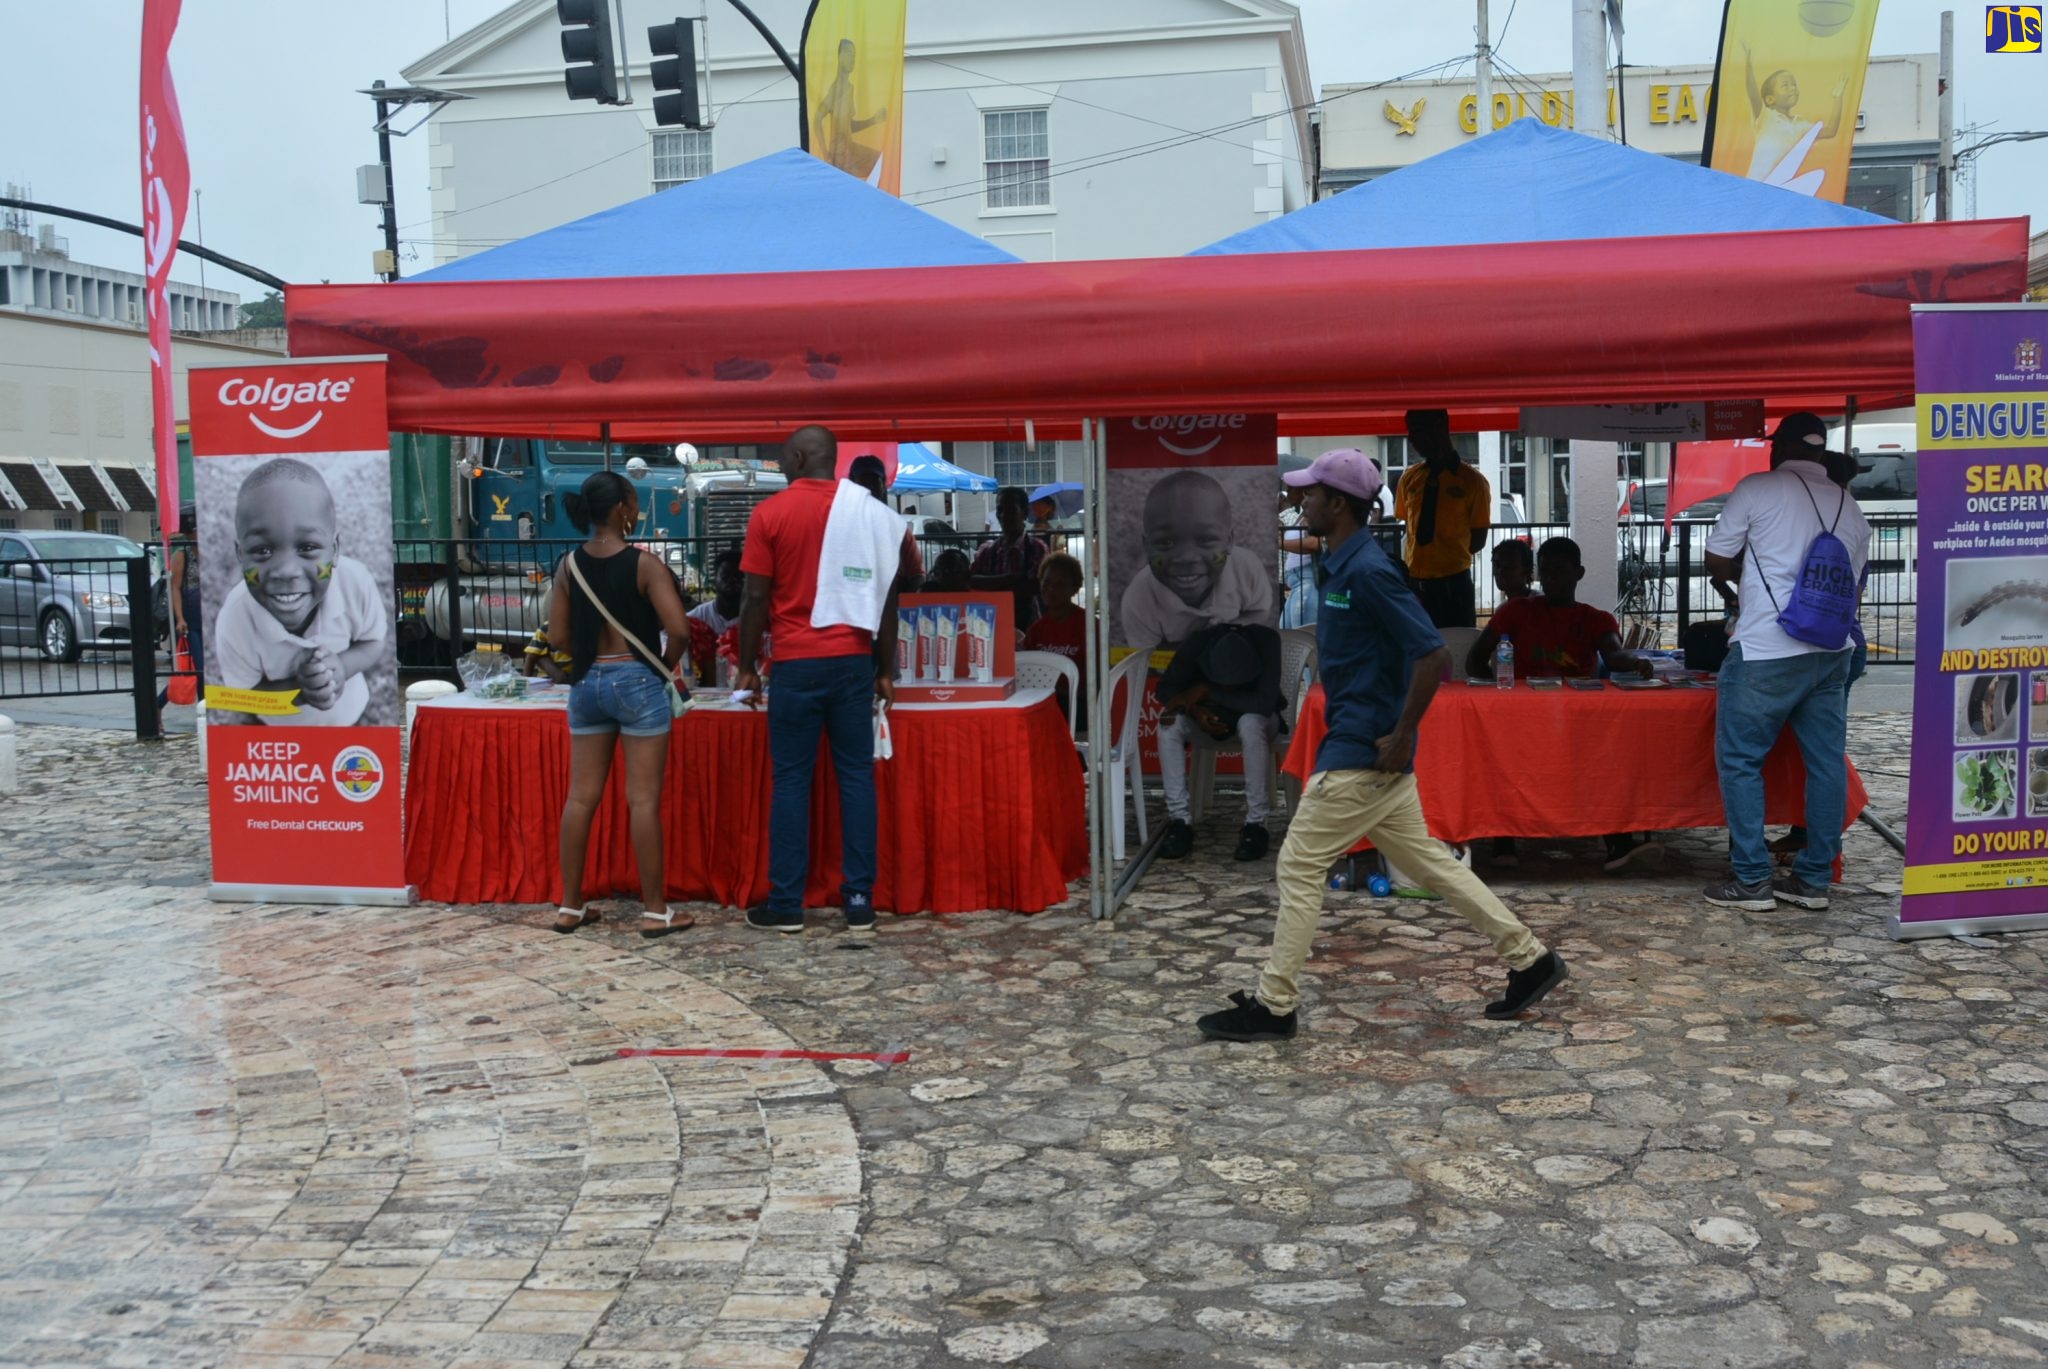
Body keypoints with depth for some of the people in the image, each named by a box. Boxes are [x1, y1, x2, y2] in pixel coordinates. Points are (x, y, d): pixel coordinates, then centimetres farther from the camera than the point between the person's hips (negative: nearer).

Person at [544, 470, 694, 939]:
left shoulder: (569, 566, 3)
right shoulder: (644, 564, -11)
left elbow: (556, 640, 3)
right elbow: (679, 630, -17)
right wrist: (666, 667, 1)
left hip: (586, 684, 5)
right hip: (637, 681, -5)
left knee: (581, 797, 10)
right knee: (643, 799, -1)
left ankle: (570, 906, 17)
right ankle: (655, 910, 5)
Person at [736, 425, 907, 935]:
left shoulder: (770, 513, -2)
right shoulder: (867, 511, 5)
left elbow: (756, 598, -4)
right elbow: (887, 596, 4)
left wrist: (747, 666, 5)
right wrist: (886, 670, 11)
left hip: (797, 663, -2)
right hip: (854, 661, 2)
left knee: (791, 782, 3)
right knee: (856, 777, 5)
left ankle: (786, 905, 7)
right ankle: (859, 901, 6)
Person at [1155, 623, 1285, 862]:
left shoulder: (1266, 641, -31)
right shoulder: (1197, 644, -26)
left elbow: (1265, 703, -37)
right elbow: (1165, 688, -13)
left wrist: (1208, 691, -36)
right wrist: (1195, 710, -32)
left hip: (1256, 716, -2)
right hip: (1210, 715, 2)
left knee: (1250, 724, -38)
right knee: (1169, 721, -28)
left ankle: (1256, 825, -26)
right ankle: (1178, 822, -22)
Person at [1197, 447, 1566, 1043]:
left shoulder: (1368, 572, -20)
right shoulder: (1341, 567, 11)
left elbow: (1434, 655, -24)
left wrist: (1402, 736, -20)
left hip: (1364, 753, -10)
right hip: (1359, 746, 10)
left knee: (1300, 865, -3)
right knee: (1426, 859, 16)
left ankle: (1273, 1006, 6)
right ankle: (1530, 959, 23)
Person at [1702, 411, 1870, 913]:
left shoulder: (1756, 490, -4)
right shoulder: (1850, 508, 12)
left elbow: (1717, 562, 2)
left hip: (1767, 651, -6)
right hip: (1833, 650, 6)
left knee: (1740, 760, 3)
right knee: (1827, 762, 9)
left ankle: (1751, 880, 3)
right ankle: (1815, 880, 15)